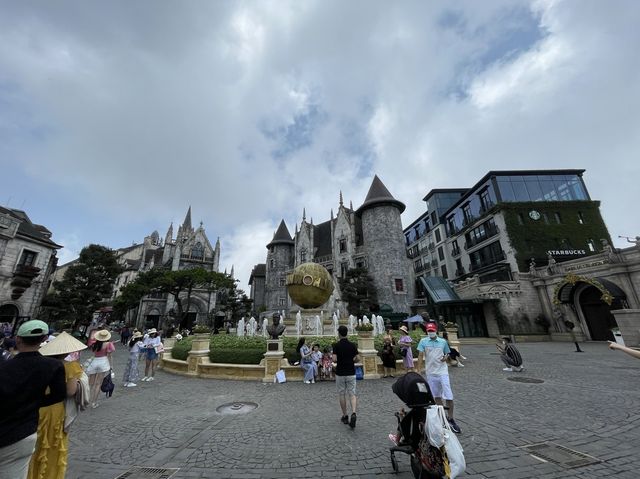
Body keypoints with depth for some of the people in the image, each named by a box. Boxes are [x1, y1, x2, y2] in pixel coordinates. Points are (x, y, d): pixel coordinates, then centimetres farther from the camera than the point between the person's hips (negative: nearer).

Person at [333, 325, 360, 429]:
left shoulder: (336, 345, -13)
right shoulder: (353, 345, -4)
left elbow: (334, 359, -20)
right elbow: (356, 359, -3)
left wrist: (340, 360, 3)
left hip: (340, 373, -2)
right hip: (351, 373, 2)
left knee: (341, 395, 14)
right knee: (352, 394, 8)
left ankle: (345, 416, 22)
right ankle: (354, 413, -12)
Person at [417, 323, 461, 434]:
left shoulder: (443, 341, 0)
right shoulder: (423, 341, -4)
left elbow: (447, 353, 13)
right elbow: (421, 356, -3)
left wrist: (445, 357, -10)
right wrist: (419, 370, -7)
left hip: (442, 371, 0)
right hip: (430, 372, 1)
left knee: (448, 396, -3)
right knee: (436, 396, 13)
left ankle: (450, 419, 15)